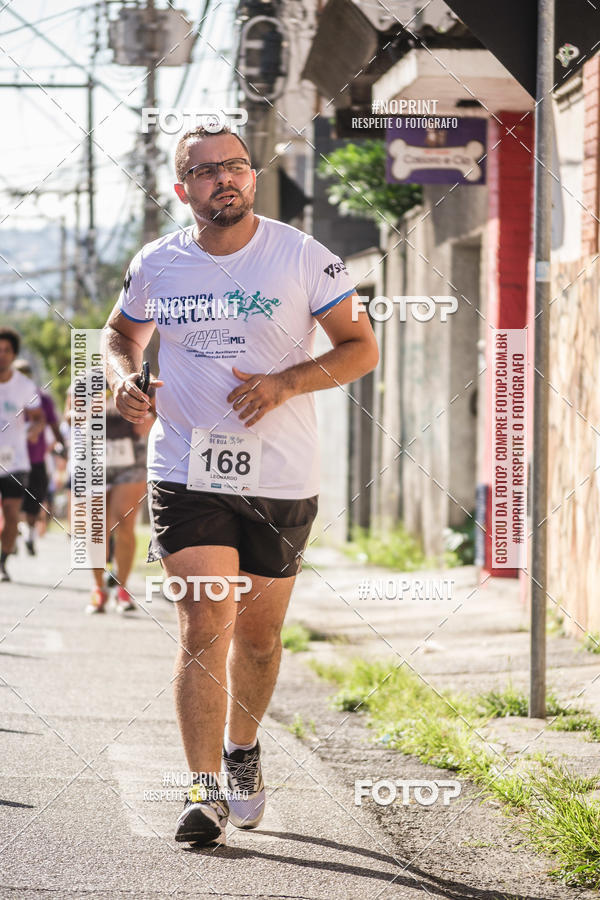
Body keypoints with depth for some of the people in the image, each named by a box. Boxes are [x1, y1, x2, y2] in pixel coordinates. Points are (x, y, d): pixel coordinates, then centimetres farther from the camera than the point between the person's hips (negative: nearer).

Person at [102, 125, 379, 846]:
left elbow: (361, 347, -1)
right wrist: (123, 378, -1)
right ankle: (205, 793, -12)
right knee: (205, 624, -13)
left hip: (281, 479, 0)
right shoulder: (155, 265, 4)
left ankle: (241, 750, 38)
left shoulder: (302, 257, -3)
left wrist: (285, 383, -16)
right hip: (186, 473, 0)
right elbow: (121, 333, 22)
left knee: (258, 633, 11)